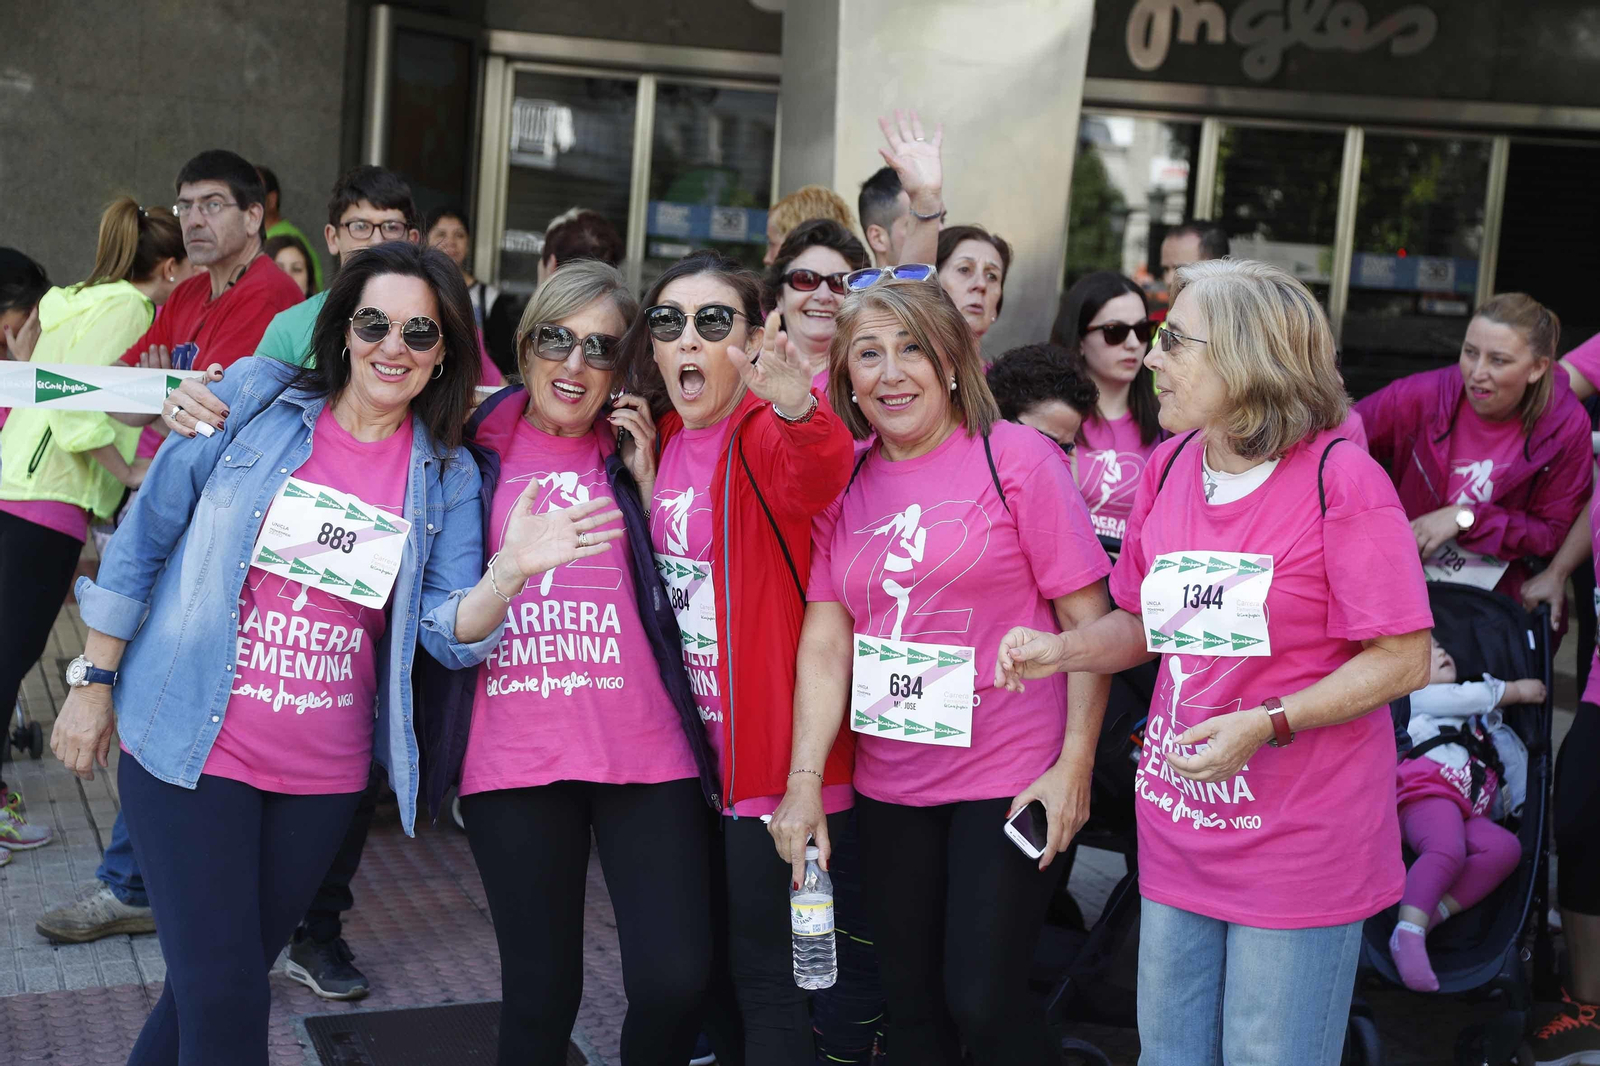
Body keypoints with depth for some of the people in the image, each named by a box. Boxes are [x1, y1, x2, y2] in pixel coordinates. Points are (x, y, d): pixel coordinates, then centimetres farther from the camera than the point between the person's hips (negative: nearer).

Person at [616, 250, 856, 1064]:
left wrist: (798, 405, -61)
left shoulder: (767, 432, -15)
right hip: (691, 745, 8)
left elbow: (820, 471, -41)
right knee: (707, 958, 19)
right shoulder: (664, 437, 6)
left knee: (764, 970, -1)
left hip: (766, 753, -7)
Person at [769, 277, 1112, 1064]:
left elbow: (1089, 620, -10)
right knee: (910, 1000, 14)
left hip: (1010, 779, -5)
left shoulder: (1016, 458, -9)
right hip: (890, 785, 5)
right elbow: (826, 640, 2)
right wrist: (804, 778, -7)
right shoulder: (843, 482, 6)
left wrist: (1074, 766, -14)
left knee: (983, 1000, -4)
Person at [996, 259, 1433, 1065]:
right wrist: (1062, 650, -5)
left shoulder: (1340, 478, -14)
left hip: (1300, 843, -6)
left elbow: (1403, 659, -15)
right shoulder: (1168, 466, 4)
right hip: (1178, 829, 6)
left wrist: (1268, 723, -24)